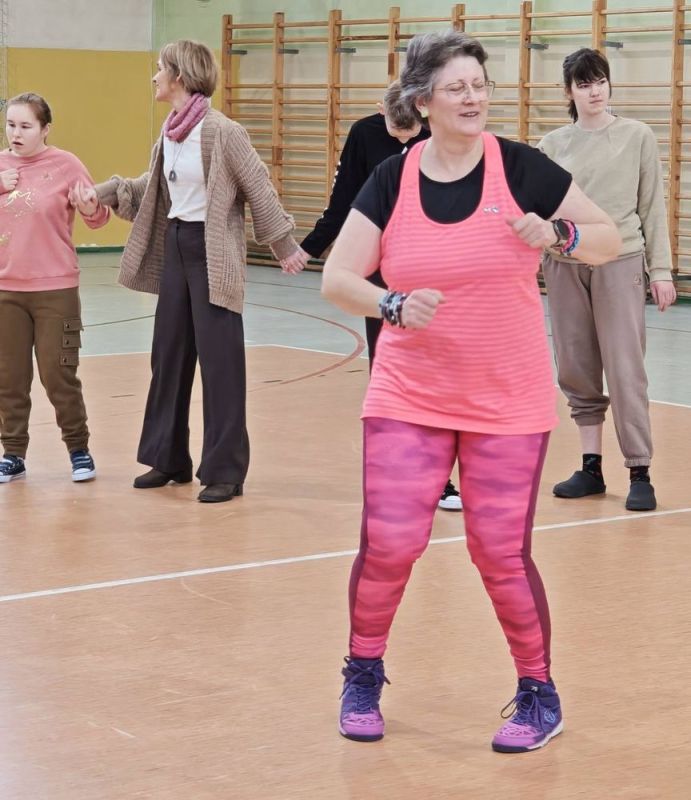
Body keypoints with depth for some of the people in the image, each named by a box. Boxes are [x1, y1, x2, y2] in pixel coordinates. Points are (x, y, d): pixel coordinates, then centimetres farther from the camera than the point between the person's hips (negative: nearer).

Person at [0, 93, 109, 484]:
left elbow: (99, 217, -2)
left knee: (59, 374, 0)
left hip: (55, 290, -3)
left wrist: (89, 206, -25)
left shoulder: (66, 164, -5)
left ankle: (79, 449, 16)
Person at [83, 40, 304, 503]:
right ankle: (169, 458, 24)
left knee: (219, 360, -4)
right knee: (169, 354, 12)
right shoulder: (170, 131, 7)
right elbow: (154, 187, 20)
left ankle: (225, 471, 3)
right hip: (175, 246, 8)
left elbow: (260, 188, -10)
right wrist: (105, 192, 10)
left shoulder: (221, 131, -15)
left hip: (213, 254, -8)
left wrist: (283, 246, -6)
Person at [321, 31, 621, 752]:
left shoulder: (521, 168, -6)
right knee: (388, 545, -4)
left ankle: (538, 694, 21)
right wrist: (394, 305, -21)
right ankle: (363, 675, 23)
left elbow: (609, 239, 1)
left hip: (508, 406, -1)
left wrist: (557, 236, -19)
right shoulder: (391, 181, -2)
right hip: (407, 400, 1)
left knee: (501, 556, -1)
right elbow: (337, 279, -2)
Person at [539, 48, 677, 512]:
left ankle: (640, 474, -2)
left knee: (625, 370, -7)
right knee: (577, 371, 6)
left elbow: (653, 207, 3)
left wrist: (661, 270, 0)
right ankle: (592, 469, 16)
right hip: (564, 265, 3)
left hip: (619, 264, -3)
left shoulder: (637, 137, 3)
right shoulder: (553, 145, 8)